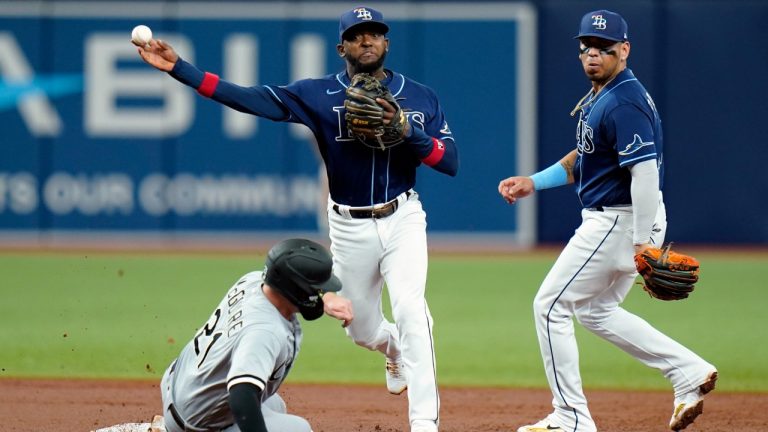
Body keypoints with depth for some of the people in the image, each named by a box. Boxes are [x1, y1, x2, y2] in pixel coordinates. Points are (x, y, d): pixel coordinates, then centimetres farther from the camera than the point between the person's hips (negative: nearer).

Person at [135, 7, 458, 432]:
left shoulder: (420, 97, -1)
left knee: (410, 309, -21)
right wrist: (179, 68, -23)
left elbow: (450, 162, -7)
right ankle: (395, 350, 52)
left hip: (402, 220, -1)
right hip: (349, 227, 2)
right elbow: (251, 98, -14)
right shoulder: (318, 94, -4)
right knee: (361, 328, 14)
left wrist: (406, 131, -23)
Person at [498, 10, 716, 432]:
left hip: (620, 221, -11)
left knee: (550, 305, -2)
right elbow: (583, 159, 23)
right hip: (607, 219, 11)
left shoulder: (624, 103, -21)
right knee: (596, 311, 21)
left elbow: (645, 170, -28)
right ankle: (689, 372, 13)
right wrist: (533, 182, 14)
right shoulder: (598, 96, 12)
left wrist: (643, 242, -30)